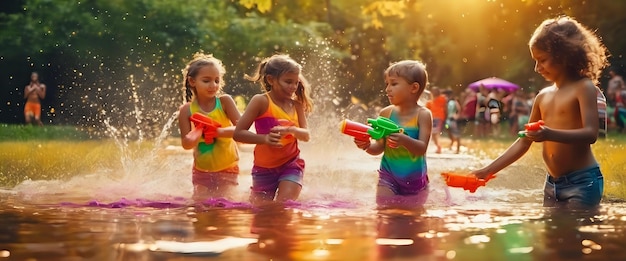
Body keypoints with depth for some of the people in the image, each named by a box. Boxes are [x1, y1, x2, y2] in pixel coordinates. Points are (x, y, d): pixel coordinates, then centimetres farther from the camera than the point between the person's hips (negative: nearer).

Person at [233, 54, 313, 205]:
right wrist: (264, 138, -30)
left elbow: (306, 136, -5)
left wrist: (291, 130, -27)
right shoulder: (261, 101, -10)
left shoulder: (296, 105, 3)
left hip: (291, 165, 2)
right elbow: (238, 133, -15)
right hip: (264, 168, -2)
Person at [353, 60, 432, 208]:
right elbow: (379, 147, 0)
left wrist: (404, 140, -38)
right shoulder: (386, 113, -3)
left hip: (415, 179, -1)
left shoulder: (423, 115, -10)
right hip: (388, 177, 1)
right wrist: (367, 146, -21)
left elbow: (422, 148, -19)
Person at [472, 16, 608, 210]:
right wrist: (488, 170, 10)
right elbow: (523, 143, 16)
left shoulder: (584, 88, -6)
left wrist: (550, 134, -34)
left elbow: (591, 133, -18)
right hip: (552, 184, 7)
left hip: (582, 182, -7)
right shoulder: (543, 96, 13)